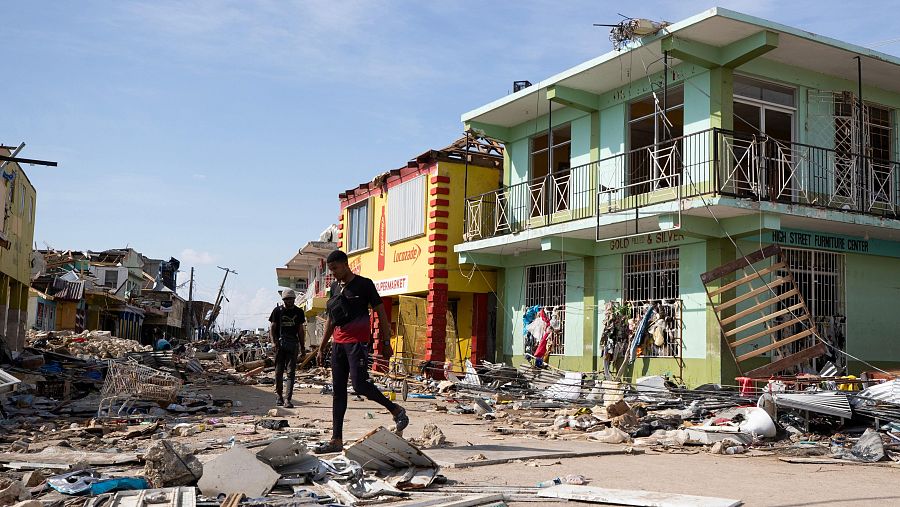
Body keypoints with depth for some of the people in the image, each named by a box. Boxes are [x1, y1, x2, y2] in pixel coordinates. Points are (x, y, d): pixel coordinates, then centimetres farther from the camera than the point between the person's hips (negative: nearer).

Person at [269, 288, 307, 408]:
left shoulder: (298, 312, 11)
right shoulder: (278, 311, 5)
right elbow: (272, 328, 4)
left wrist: (302, 346, 13)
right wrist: (273, 341, -10)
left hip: (293, 344, 1)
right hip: (280, 343, -1)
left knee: (291, 372, -6)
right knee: (279, 371, 5)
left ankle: (288, 399, -9)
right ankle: (279, 395, 19)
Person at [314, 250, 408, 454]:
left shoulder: (364, 284, -5)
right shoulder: (335, 287, 15)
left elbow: (381, 313, -5)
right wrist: (322, 347, 18)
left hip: (358, 341, -7)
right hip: (339, 343, 7)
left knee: (360, 384, -16)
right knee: (338, 390, 5)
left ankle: (397, 410, 7)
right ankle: (336, 440, 7)